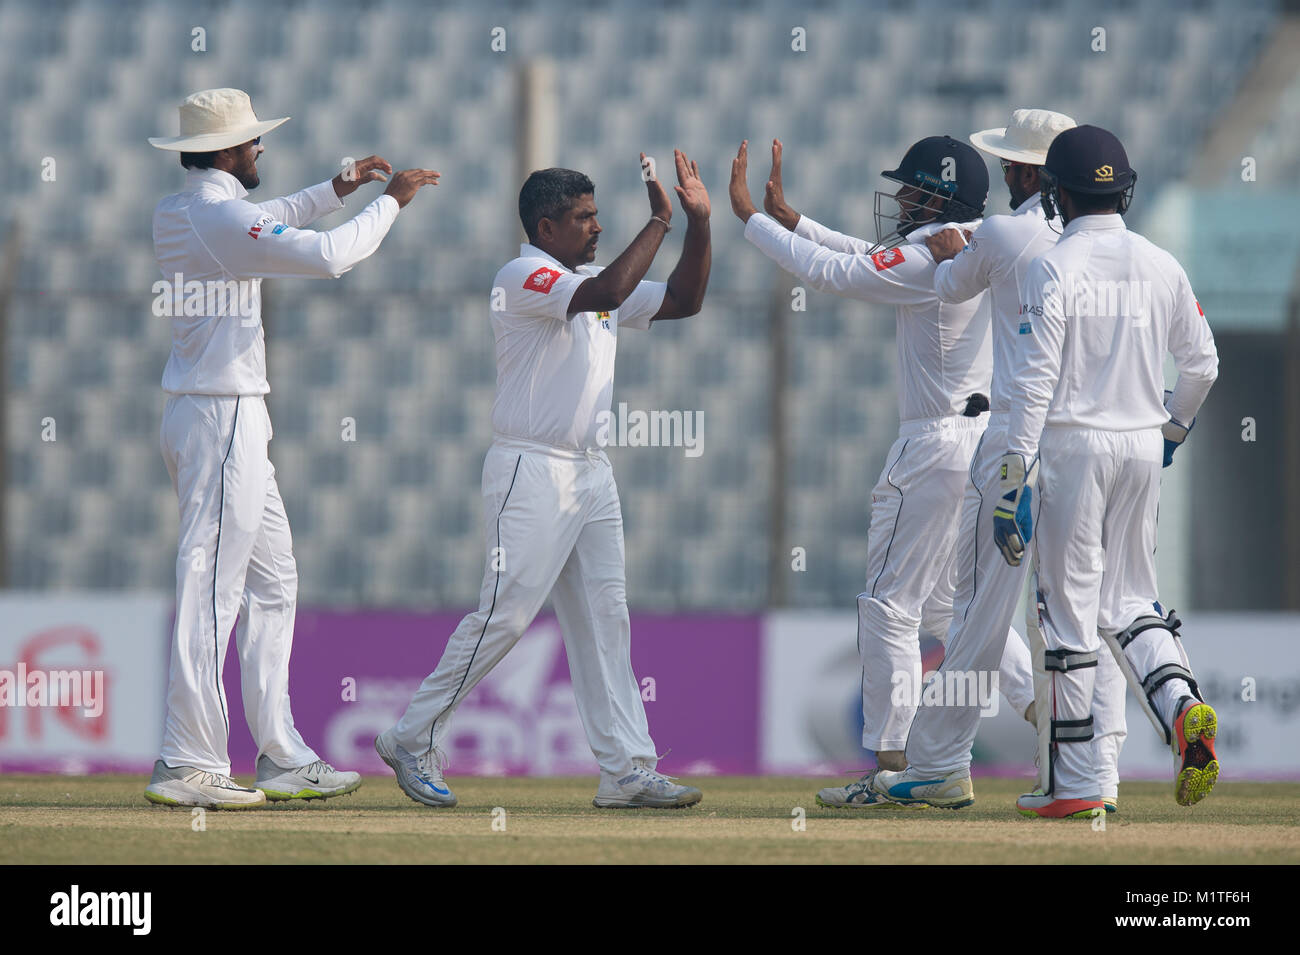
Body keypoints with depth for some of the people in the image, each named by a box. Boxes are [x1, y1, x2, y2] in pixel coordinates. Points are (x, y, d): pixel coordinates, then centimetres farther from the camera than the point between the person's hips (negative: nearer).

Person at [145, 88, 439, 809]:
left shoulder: (174, 214, 12)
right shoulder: (221, 216, -17)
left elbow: (267, 226, 33)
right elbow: (327, 255, -25)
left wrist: (337, 189, 27)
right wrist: (390, 201, -11)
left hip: (230, 422, 10)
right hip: (223, 418, -10)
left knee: (271, 582, 13)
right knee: (212, 587, -9)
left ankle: (284, 758, 14)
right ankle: (187, 764, -9)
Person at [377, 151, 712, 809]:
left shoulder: (587, 281, 16)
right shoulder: (522, 278, -11)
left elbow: (683, 301, 15)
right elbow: (606, 294, -26)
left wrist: (699, 222, 4)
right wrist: (659, 220, -20)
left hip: (590, 472, 9)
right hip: (530, 472, -9)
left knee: (604, 620, 4)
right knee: (504, 613, -10)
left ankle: (627, 770, 2)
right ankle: (413, 737, 1)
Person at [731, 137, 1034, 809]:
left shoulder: (932, 258, -17)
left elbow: (828, 272, -16)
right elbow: (872, 259, 22)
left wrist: (747, 214, -7)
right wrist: (787, 217, 21)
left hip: (939, 445, -10)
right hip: (985, 438, 10)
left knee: (889, 605, -3)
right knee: (946, 603, 19)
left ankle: (888, 772, -3)